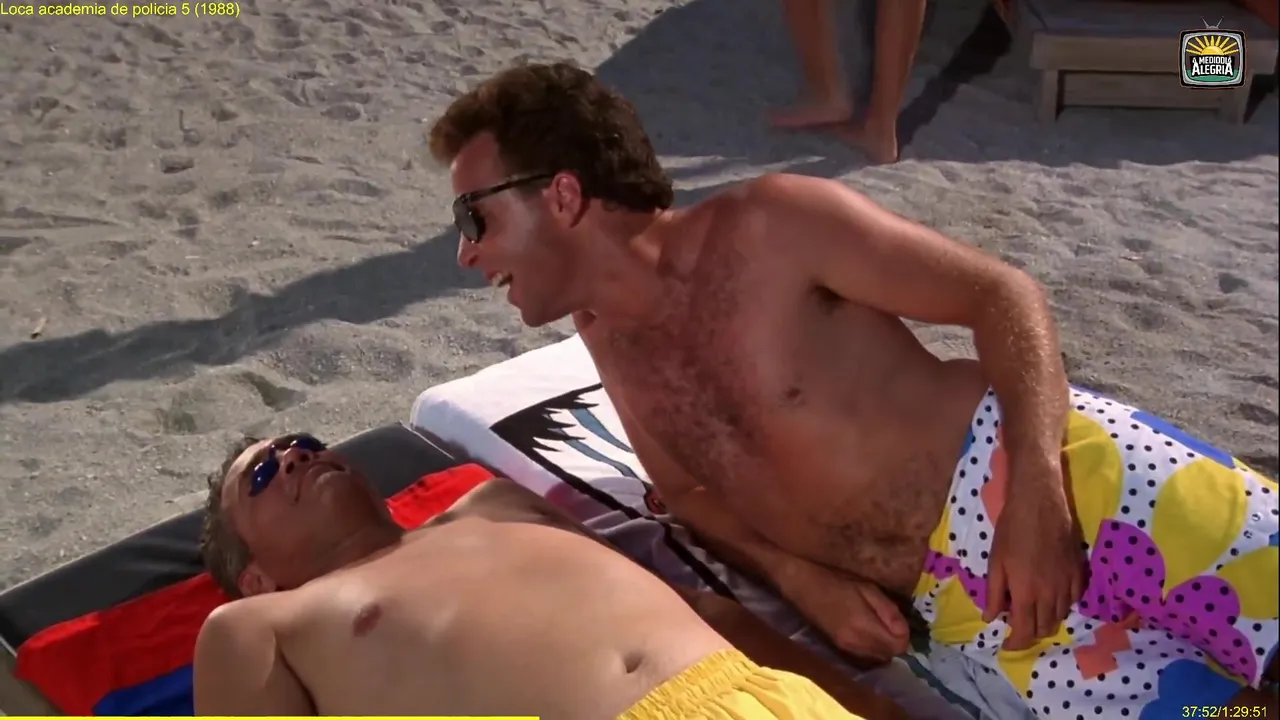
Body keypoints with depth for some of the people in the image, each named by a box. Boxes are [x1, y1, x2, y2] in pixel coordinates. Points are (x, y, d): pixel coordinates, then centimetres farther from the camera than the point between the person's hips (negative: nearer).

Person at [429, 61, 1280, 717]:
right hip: (960, 597, 4)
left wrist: (1037, 493, -22)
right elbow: (688, 490, 20)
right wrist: (803, 579, -1)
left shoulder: (768, 225, -7)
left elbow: (1005, 293, -7)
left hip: (1049, 472, -4)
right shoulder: (609, 338, 10)